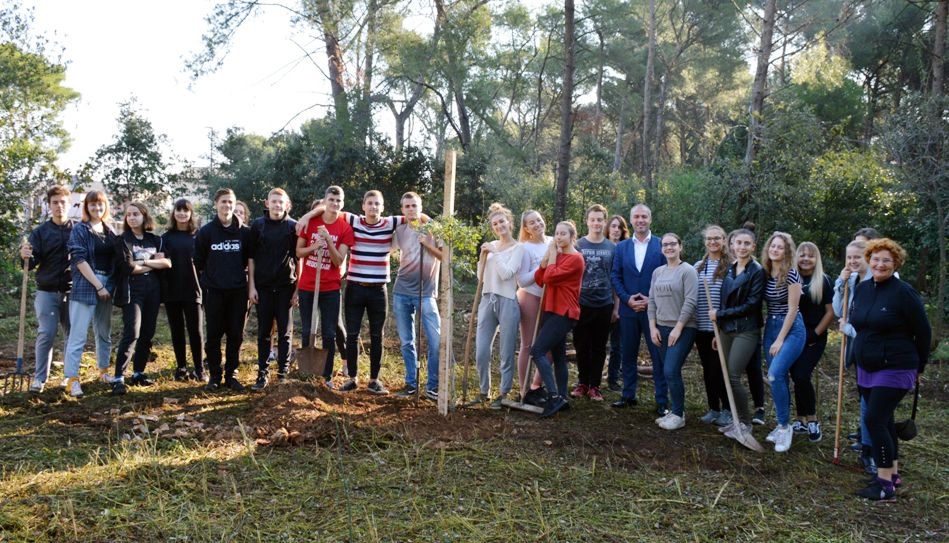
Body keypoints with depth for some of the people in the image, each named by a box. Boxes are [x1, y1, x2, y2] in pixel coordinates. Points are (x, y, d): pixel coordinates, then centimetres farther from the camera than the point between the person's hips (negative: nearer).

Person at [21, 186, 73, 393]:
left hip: (72, 292, 1)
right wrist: (26, 256, -25)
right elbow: (33, 263, -2)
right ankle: (39, 378, 3)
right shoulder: (40, 232, 4)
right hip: (47, 292, 0)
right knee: (46, 335, -4)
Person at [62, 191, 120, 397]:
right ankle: (71, 379, -3)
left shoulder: (110, 231, 12)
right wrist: (98, 286, -14)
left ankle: (103, 371, 28)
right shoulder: (79, 230, -2)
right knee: (78, 334, -7)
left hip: (107, 286, 5)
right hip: (85, 286, -5)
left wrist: (110, 285, 4)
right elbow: (79, 260, -10)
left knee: (104, 332, 15)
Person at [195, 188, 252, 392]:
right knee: (214, 335, 4)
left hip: (238, 291, 1)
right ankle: (215, 375, 15)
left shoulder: (244, 231, 3)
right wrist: (212, 275, 3)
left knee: (235, 335, 4)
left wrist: (237, 273, 3)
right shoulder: (206, 231, 0)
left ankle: (231, 375, 15)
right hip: (214, 291, -1)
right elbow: (198, 261, 4)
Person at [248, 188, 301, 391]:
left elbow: (299, 258, 2)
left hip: (286, 286, -1)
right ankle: (263, 373, 13)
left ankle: (283, 373, 14)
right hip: (263, 286, 1)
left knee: (285, 332, 5)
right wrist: (251, 286, -1)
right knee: (263, 332, 5)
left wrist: (298, 288, -2)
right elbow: (251, 256, 5)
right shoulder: (257, 225, 3)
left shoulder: (293, 226, 1)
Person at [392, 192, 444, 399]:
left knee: (436, 340, -8)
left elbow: (445, 256, -4)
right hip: (401, 292, 3)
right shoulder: (400, 231, 7)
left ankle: (433, 386, 3)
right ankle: (411, 383, 20)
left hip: (425, 293, -3)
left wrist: (427, 244, -14)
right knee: (407, 342, 9)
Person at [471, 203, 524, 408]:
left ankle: (504, 393, 13)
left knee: (506, 352, 2)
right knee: (481, 351, 5)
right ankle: (483, 391, 20)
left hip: (507, 302, -5)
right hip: (487, 300, 5)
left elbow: (506, 273, -15)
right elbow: (481, 276, 14)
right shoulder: (491, 245, 13)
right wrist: (483, 256, 0)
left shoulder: (518, 248, -3)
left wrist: (495, 253, -12)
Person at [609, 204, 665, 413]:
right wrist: (627, 299, -7)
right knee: (628, 355, 10)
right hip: (628, 309, 3)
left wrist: (652, 300, -11)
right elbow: (615, 276, 6)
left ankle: (662, 401, 7)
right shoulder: (622, 247, 8)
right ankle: (628, 395, 21)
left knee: (659, 356, 0)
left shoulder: (661, 246, 0)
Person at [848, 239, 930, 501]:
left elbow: (923, 331, -7)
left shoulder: (903, 292, -14)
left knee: (875, 420, -12)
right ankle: (893, 473, 29)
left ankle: (885, 484, -4)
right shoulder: (862, 288, 5)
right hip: (866, 369, 7)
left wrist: (919, 366, 2)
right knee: (884, 420, 15)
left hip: (895, 369, -7)